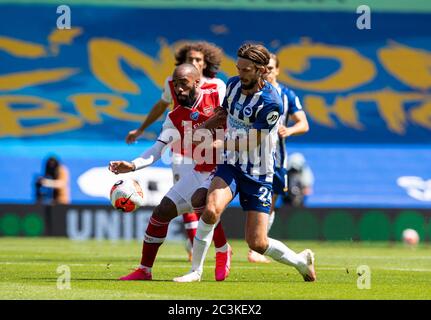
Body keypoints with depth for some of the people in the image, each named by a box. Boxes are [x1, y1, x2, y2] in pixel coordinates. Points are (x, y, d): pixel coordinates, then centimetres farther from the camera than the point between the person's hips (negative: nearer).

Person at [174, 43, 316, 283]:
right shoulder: (234, 85, 1)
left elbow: (250, 142, -15)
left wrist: (221, 144, -4)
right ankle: (196, 271, -13)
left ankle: (301, 261, 25)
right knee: (212, 209, -26)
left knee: (257, 243, -4)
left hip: (258, 174, -4)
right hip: (231, 165, 4)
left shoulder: (271, 103, -21)